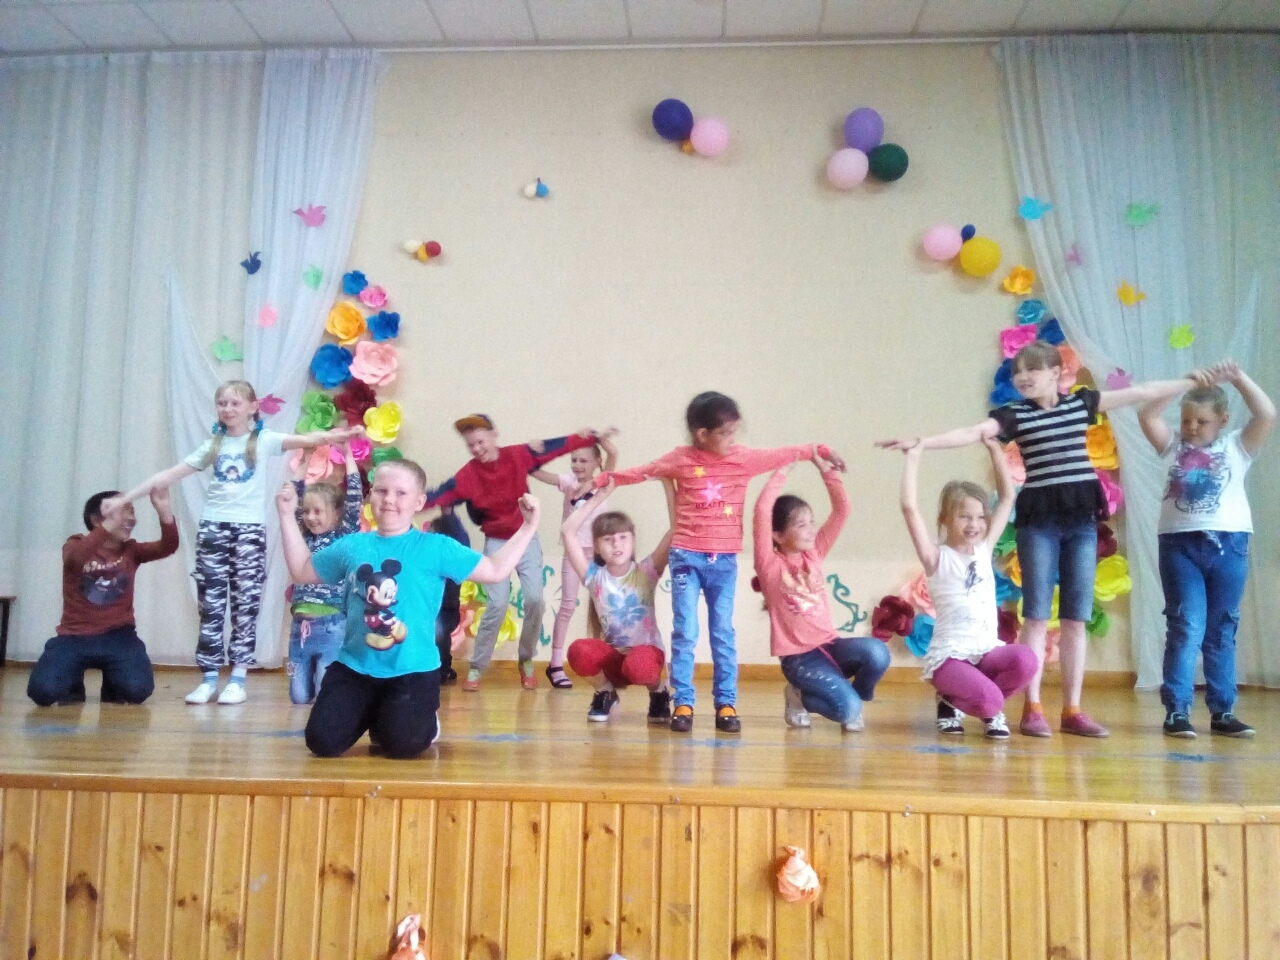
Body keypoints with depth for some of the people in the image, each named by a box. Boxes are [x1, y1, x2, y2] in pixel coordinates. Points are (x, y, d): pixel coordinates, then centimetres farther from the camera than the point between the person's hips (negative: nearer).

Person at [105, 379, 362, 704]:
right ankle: (209, 679, 11)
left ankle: (238, 679, 7)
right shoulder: (213, 445, 12)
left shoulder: (263, 440, 2)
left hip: (249, 529, -3)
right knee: (210, 604, 4)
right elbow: (169, 475, 12)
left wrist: (334, 436, -35)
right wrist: (123, 498, 8)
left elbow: (304, 440, -15)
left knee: (246, 603, 0)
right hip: (212, 528, 3)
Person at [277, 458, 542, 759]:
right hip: (354, 668, 3)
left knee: (401, 744, -18)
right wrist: (287, 517, 13)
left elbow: (495, 570, -3)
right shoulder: (351, 546, 4)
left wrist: (528, 527, -10)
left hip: (413, 671, -3)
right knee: (322, 742, -6)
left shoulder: (436, 548, -5)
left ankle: (426, 722, 20)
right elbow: (302, 571, 18)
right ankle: (371, 715, 27)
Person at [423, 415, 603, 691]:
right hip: (496, 542, -2)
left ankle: (527, 661, 15)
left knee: (535, 599, -6)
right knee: (497, 603, -11)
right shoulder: (467, 475, -12)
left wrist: (593, 436, -10)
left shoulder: (519, 455, -9)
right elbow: (437, 496, -18)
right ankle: (476, 668, 3)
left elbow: (557, 446, -7)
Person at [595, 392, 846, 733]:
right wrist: (601, 479, 7)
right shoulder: (681, 460, -2)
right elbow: (641, 471, 6)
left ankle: (726, 704, 12)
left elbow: (785, 454, 12)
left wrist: (820, 451, 12)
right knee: (685, 633, -2)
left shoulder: (745, 458, 2)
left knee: (723, 634, 6)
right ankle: (683, 703, 5)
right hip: (687, 557, -2)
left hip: (725, 560, 2)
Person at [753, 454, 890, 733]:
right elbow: (762, 512, -21)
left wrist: (826, 470, -1)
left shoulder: (814, 553, 7)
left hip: (829, 645, 5)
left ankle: (854, 699, 6)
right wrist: (781, 472, -14)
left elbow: (842, 510, 5)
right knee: (847, 708, -24)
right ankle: (800, 697, 9)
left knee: (876, 653, -25)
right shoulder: (770, 564, -8)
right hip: (798, 656, -5)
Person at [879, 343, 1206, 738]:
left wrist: (1194, 381, 18)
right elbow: (973, 432, -13)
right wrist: (921, 442, -28)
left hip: (1081, 517, 3)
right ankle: (1032, 709, 6)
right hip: (1038, 519, -2)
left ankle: (1072, 710, 14)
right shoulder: (1013, 413, 1)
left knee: (1076, 618, 6)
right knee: (1037, 616, 0)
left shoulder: (1082, 402, 9)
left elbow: (1142, 392, 16)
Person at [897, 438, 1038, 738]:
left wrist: (994, 448, 9)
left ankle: (990, 707, 3)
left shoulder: (984, 550, 10)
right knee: (989, 698, -29)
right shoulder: (937, 558, -5)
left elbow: (1007, 497, 12)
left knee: (1025, 659, -27)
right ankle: (951, 704, 8)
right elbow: (909, 507, -19)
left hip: (988, 650, 5)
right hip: (949, 656, -5)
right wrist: (913, 457, -14)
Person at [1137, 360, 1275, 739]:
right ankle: (1177, 710, -3)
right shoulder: (1174, 447, 9)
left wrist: (1240, 379, -7)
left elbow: (1267, 415, -5)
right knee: (1186, 627, -5)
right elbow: (1146, 415, -2)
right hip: (1180, 544, -1)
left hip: (1228, 544, 1)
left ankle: (1222, 712, 14)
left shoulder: (1236, 447, 9)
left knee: (1222, 631, 8)